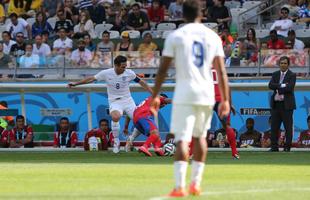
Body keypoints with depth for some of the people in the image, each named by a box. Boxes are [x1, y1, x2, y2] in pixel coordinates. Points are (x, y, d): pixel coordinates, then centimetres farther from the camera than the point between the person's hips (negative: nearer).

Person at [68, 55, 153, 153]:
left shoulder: (129, 73, -6)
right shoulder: (106, 73, -9)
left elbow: (141, 82, 7)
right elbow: (92, 79, 1)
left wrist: (152, 93, 7)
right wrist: (75, 83, 1)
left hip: (127, 100, 3)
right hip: (115, 102, -3)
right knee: (115, 117, -35)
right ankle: (116, 142, -17)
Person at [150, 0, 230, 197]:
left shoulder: (175, 36, 0)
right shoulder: (213, 36, 7)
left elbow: (163, 69, -1)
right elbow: (221, 71, 2)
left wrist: (155, 96, 5)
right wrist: (225, 100, 5)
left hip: (184, 94, -3)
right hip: (206, 94, 3)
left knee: (182, 139, -7)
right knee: (200, 136, 19)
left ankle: (180, 186, -19)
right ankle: (196, 184, 20)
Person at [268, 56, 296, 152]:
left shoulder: (292, 75, -1)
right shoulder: (275, 74, 13)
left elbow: (289, 88, -15)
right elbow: (270, 85, -2)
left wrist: (278, 89, -9)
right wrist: (282, 85, -13)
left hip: (286, 104, -4)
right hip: (276, 104, 4)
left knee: (288, 127, -2)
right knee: (274, 126, 4)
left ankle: (287, 147, 2)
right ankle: (274, 147, 9)